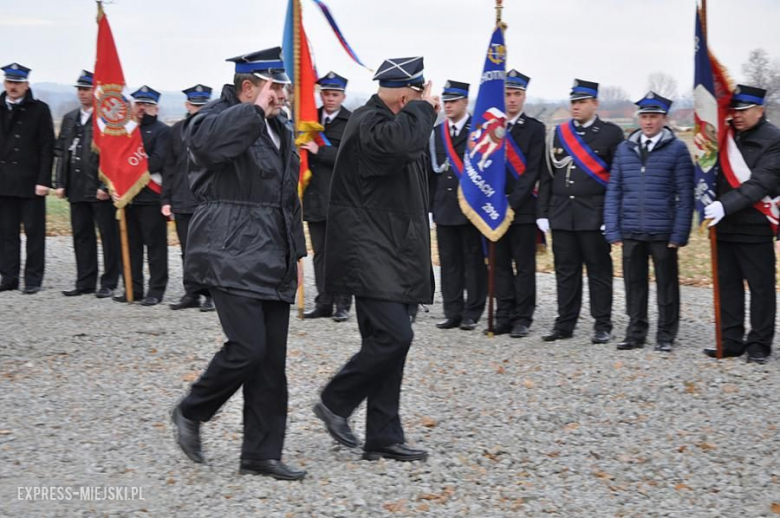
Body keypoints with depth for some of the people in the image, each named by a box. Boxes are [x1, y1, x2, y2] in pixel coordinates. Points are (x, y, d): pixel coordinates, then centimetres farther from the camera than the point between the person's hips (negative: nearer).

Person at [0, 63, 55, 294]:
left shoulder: (39, 110, 1)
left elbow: (47, 149, -3)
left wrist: (43, 180, -10)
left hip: (30, 183, -3)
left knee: (34, 231, 1)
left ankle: (33, 279, 7)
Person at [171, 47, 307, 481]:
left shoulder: (278, 129, 19)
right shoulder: (219, 118, -7)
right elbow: (205, 141, -34)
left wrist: (295, 253, 23)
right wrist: (255, 109, -23)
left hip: (273, 262, 8)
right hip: (232, 257, -8)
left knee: (272, 360, 6)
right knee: (247, 347, -15)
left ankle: (261, 455, 13)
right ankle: (190, 413, 11)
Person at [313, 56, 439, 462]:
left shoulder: (384, 121, 17)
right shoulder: (370, 124, -15)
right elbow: (402, 141, -37)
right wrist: (423, 107, -22)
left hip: (390, 255, 11)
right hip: (370, 256, -11)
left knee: (387, 340, 9)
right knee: (394, 336, -17)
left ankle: (383, 439, 13)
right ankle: (335, 402, 3)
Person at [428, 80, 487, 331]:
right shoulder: (436, 133, 12)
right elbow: (431, 170, 14)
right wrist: (430, 203, 9)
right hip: (444, 207, 5)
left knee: (473, 261, 2)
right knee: (449, 261, 7)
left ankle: (472, 313, 8)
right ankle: (453, 312, 13)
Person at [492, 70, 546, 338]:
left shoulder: (535, 129, 0)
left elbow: (533, 171, -7)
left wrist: (513, 203, -14)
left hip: (523, 208, -4)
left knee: (524, 266, 0)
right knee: (500, 265, 6)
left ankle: (522, 319, 5)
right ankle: (504, 317, 12)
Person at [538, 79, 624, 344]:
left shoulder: (611, 133, -1)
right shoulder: (560, 133, 12)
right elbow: (548, 175, 12)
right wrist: (543, 212, 7)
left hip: (594, 217, -4)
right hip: (562, 215, 4)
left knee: (599, 270, 2)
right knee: (565, 271, 8)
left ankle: (602, 326, 10)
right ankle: (565, 324, 16)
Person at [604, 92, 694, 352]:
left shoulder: (677, 149, -1)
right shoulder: (624, 149, 8)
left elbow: (685, 195, -3)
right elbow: (613, 191, 9)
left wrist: (679, 234, -9)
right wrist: (613, 230, 1)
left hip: (663, 233, -3)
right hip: (630, 232, 3)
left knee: (666, 285, 6)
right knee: (634, 284, 9)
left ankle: (666, 336, 17)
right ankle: (636, 334, 21)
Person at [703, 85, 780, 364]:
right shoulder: (725, 133, 8)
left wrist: (726, 204, -28)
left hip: (755, 227, -5)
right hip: (724, 225, 6)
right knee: (728, 284, 9)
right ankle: (731, 341, 17)